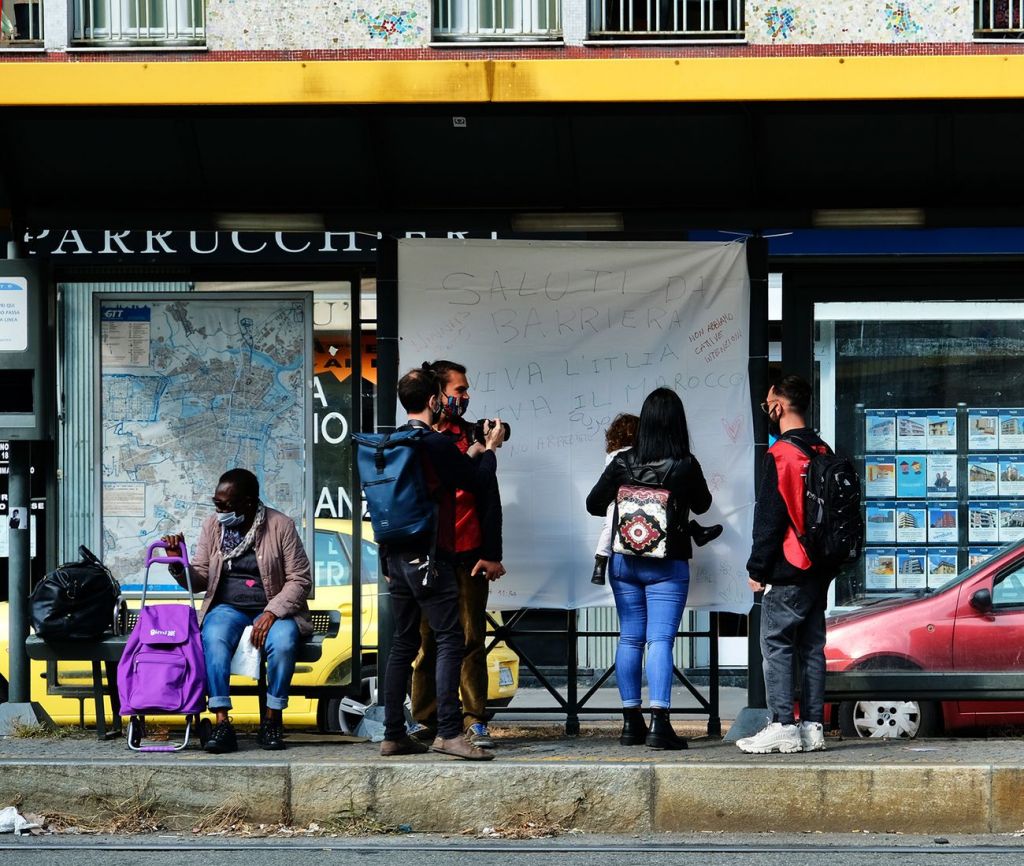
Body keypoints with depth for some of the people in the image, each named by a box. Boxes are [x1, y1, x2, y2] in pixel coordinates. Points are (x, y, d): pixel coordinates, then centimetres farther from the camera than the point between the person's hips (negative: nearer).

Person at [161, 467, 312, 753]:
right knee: (214, 639, -33)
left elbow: (300, 579, -5)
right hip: (227, 608, 2)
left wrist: (272, 613, -18)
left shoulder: (281, 526, -4)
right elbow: (199, 579, 10)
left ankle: (272, 720, -20)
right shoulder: (213, 525, 7)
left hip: (274, 609, -2)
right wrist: (178, 563, -12)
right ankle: (222, 723, -36)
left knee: (283, 642, -36)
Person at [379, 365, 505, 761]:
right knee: (450, 640, -7)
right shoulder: (438, 444, -14)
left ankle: (394, 734, 12)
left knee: (403, 643, 11)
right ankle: (449, 731, -14)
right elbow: (481, 485, -4)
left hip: (396, 556, 8)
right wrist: (491, 449, 10)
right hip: (429, 557, -8)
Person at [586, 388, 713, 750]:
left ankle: (631, 721, 14)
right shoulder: (685, 466, -12)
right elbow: (702, 505, 6)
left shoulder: (623, 462, -6)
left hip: (624, 561, 3)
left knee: (630, 639, 11)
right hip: (668, 564, -3)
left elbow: (594, 504, 5)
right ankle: (659, 723, -14)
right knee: (660, 640, -5)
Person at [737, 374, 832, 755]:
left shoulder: (781, 455, -14)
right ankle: (812, 726, 9)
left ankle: (783, 727, -9)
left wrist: (757, 568, -9)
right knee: (812, 647, 10)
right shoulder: (823, 453, 11)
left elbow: (769, 518, -15)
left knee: (776, 646, -5)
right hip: (819, 568, 8)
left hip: (787, 571, -8)